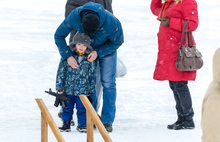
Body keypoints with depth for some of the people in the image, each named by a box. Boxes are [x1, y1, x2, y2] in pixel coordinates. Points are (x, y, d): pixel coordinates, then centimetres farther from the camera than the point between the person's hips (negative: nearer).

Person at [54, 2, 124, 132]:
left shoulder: (112, 22, -38)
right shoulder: (74, 16, -34)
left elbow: (118, 42, -19)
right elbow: (59, 35, -21)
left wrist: (98, 53, -28)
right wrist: (68, 56, -29)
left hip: (107, 48, -2)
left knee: (108, 82, -8)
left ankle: (107, 121, -5)